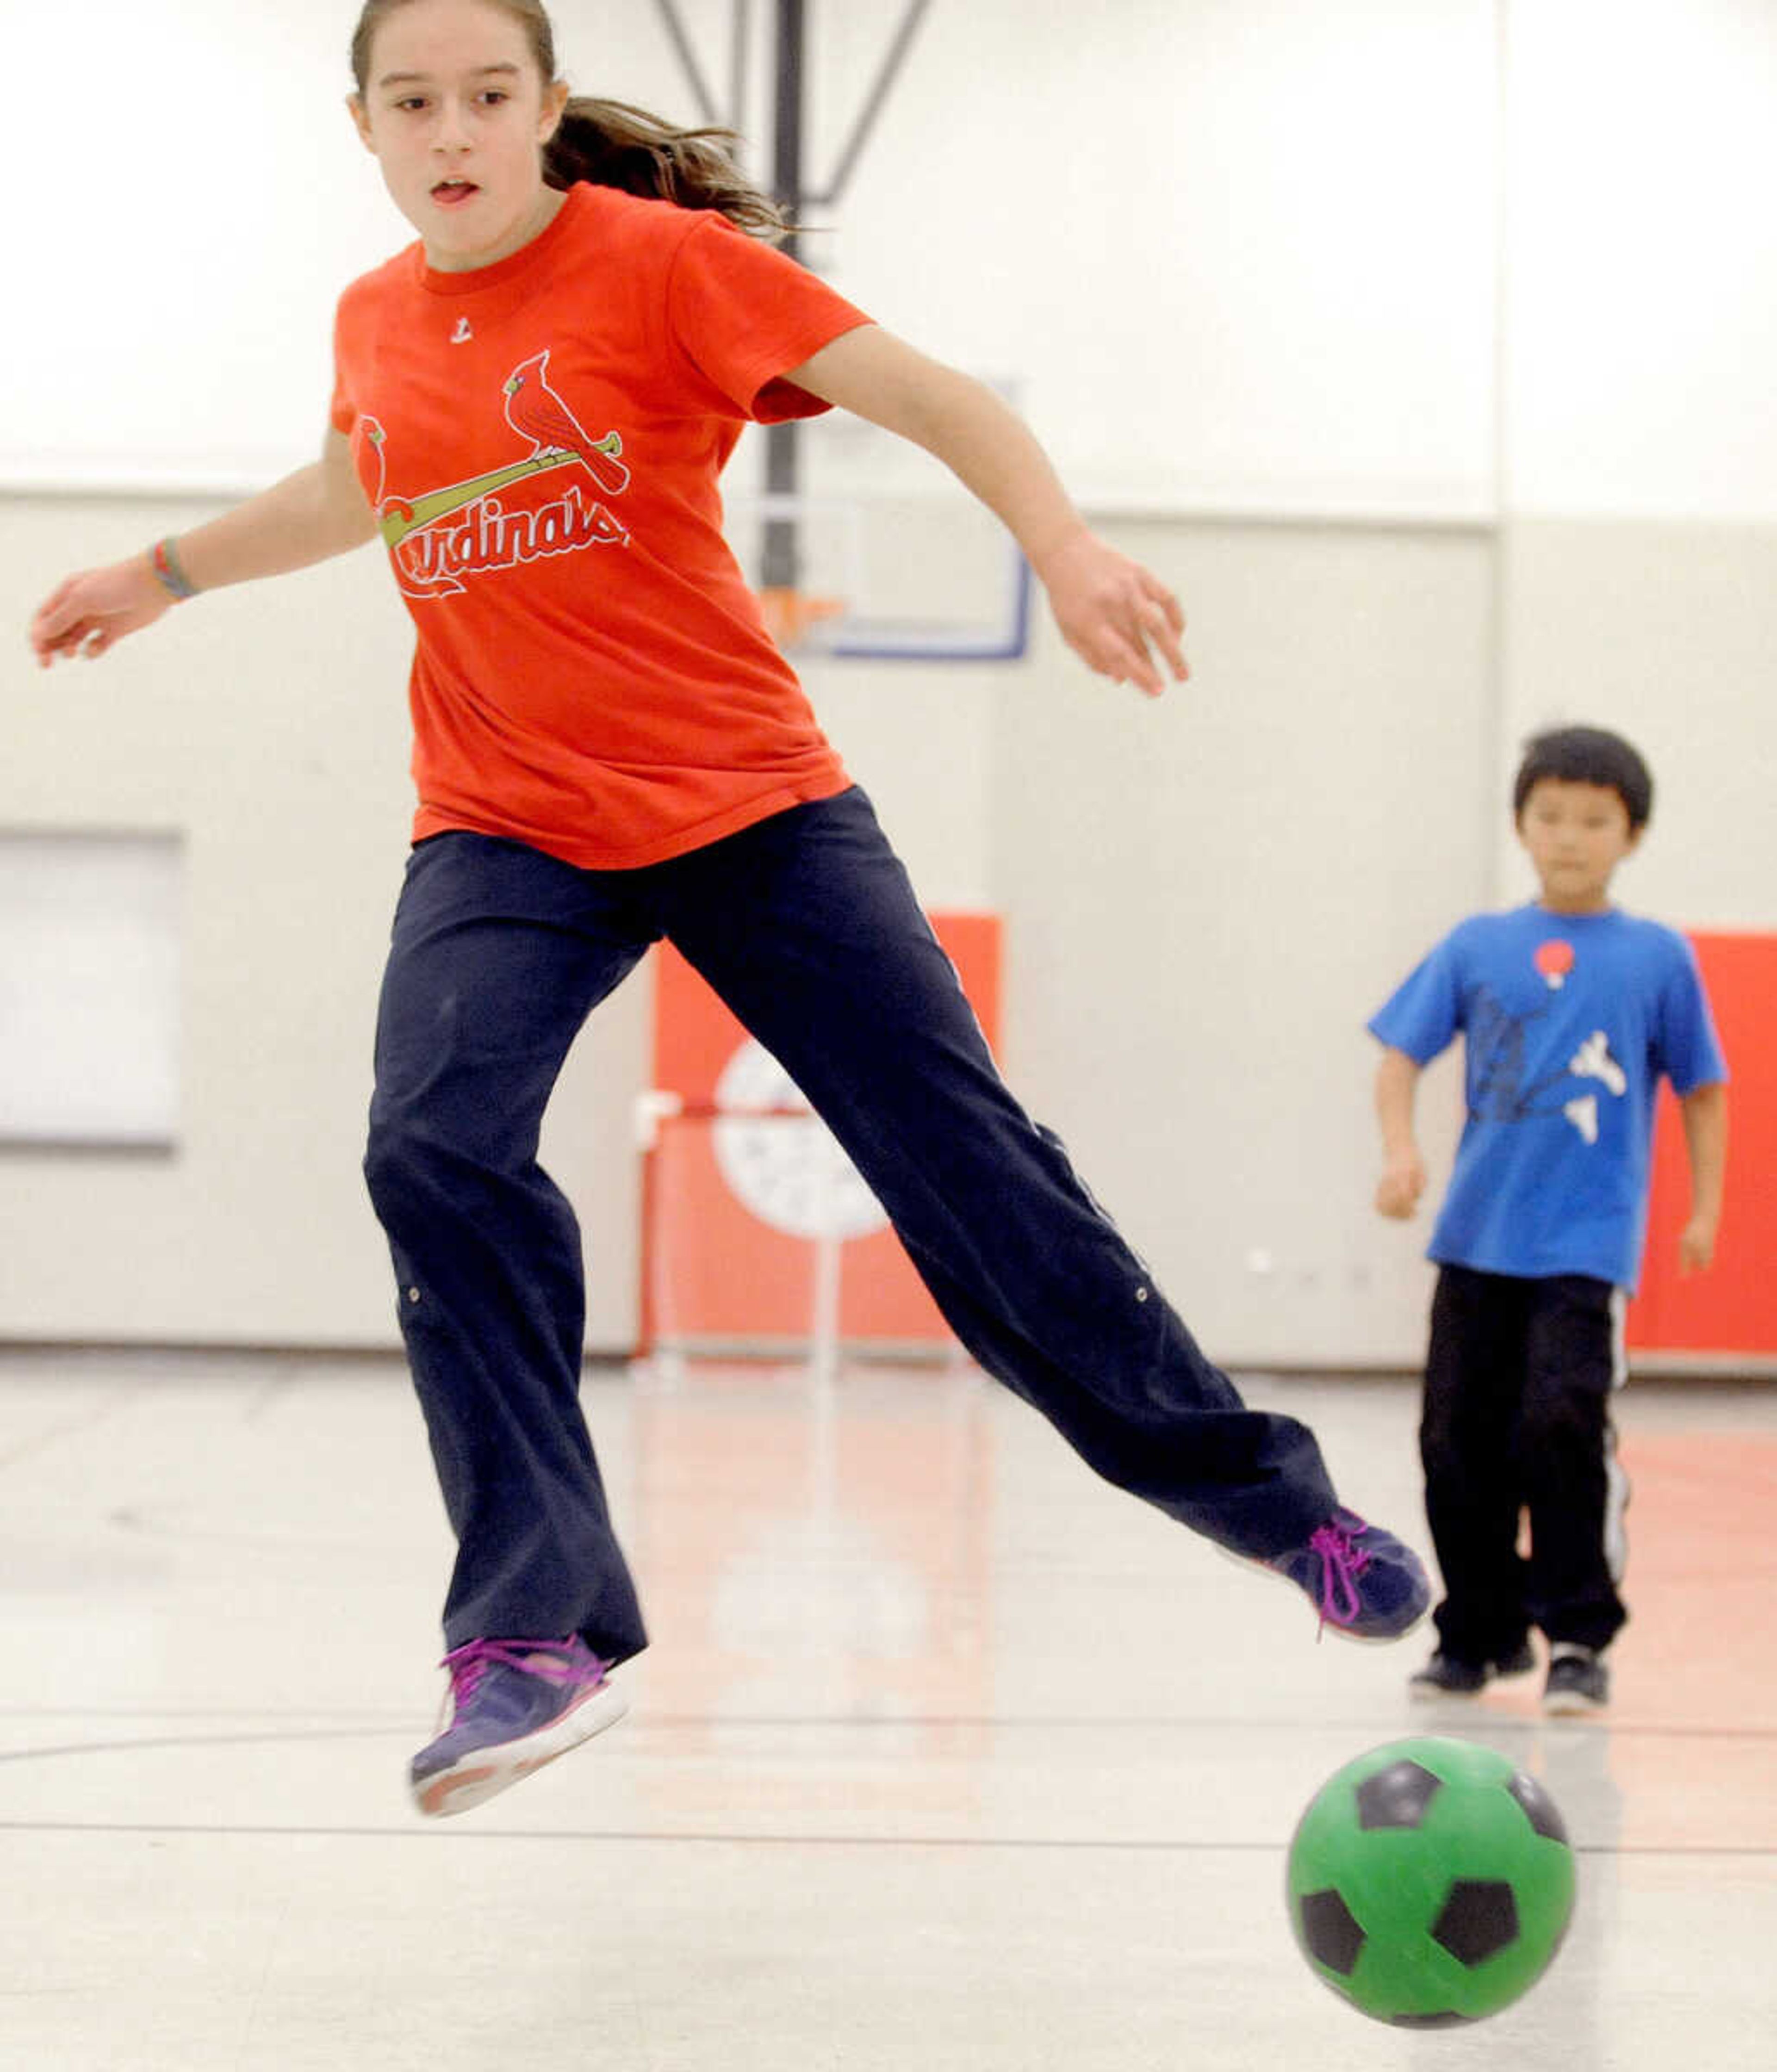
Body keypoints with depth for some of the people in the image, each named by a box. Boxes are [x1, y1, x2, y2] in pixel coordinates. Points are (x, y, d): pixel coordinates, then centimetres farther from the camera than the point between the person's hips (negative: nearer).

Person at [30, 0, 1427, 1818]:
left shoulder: (661, 258, -8)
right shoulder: (376, 323, 7)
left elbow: (928, 397, -14)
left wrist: (1062, 542, -31)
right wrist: (160, 573, 38)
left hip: (748, 806, -3)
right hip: (504, 832, 3)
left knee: (968, 1165, -6)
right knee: (435, 1153, -23)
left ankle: (1267, 1497, 13)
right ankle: (532, 1636, -18)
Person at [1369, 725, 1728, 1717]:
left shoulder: (1658, 957, 1)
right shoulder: (1478, 947, 6)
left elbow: (1704, 1089, 8)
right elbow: (1403, 1054, 7)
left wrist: (1704, 1211, 5)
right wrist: (1401, 1152, -8)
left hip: (1588, 1244, -3)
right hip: (1478, 1236, 3)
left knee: (1561, 1426, -17)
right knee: (1459, 1439, 7)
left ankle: (1581, 1637, -5)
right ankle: (1479, 1634, 23)